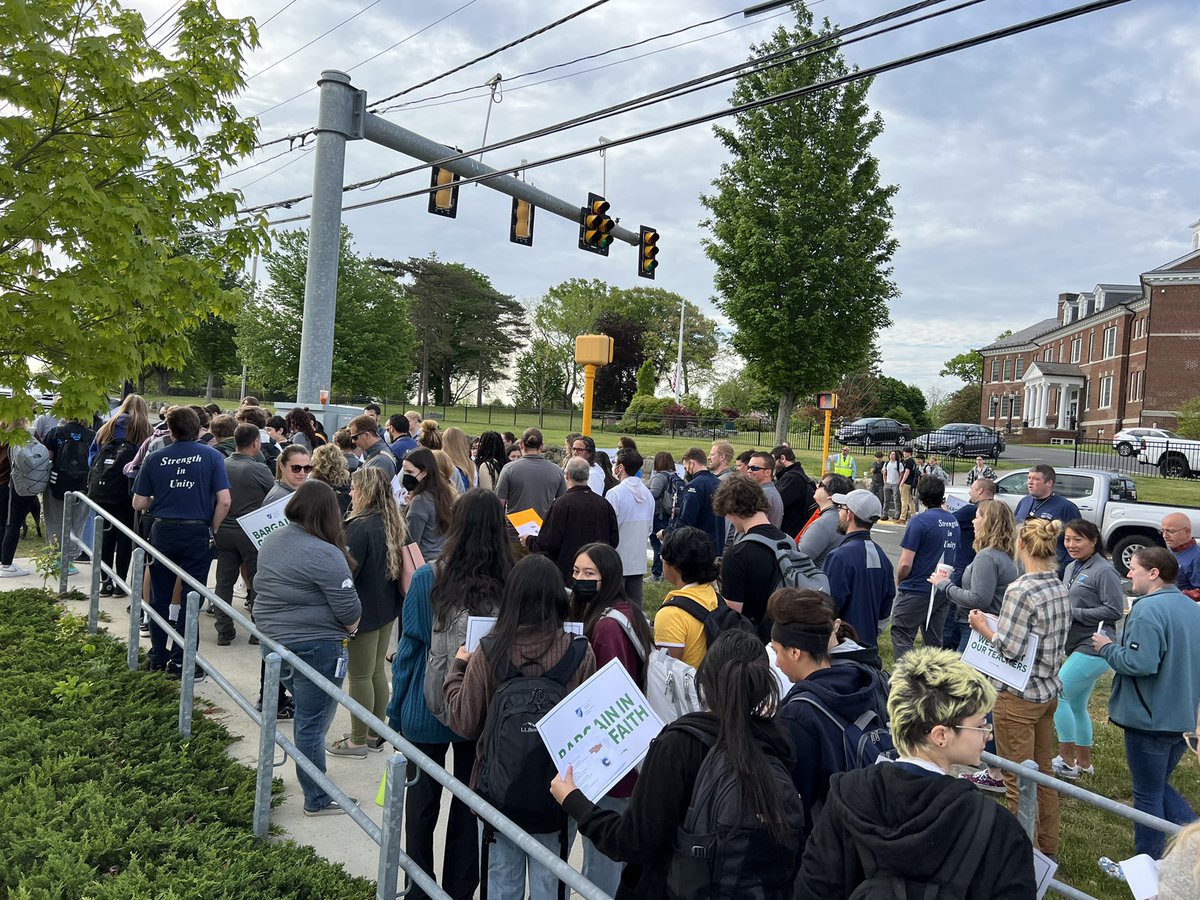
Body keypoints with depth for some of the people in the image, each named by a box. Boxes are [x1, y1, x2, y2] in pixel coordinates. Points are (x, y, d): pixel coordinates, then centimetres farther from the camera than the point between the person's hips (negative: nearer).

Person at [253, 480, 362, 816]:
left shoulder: (271, 540, 3)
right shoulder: (325, 555, -22)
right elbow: (349, 609, -18)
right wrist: (351, 626, 2)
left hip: (274, 641, 8)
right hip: (315, 649, -8)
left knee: (306, 715, 24)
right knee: (312, 725, 4)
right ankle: (317, 801, 18)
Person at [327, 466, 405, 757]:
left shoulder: (360, 527, -22)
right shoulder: (393, 523, 4)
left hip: (364, 611, -8)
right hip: (387, 608, 8)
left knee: (360, 676, 5)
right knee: (378, 671, 17)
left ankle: (358, 741, 17)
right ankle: (376, 734, 29)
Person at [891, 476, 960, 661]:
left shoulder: (920, 521, -16)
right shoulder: (953, 522, 6)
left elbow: (905, 563, -17)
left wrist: (899, 582, 0)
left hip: (916, 591, -7)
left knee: (901, 636, 0)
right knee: (935, 642, 15)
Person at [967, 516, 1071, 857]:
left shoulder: (1021, 590, -22)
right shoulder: (1060, 588, 3)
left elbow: (1009, 649, -22)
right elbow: (1056, 639, 11)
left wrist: (982, 626, -7)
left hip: (1018, 697, -8)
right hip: (1049, 690, 8)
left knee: (1018, 781, 5)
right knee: (1044, 772, 21)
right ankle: (1047, 849, 34)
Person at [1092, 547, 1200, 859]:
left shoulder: (1148, 610, -22)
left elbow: (1140, 663, -30)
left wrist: (1107, 648, -13)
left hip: (1150, 720, -8)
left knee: (1148, 795, 8)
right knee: (1160, 786, 24)